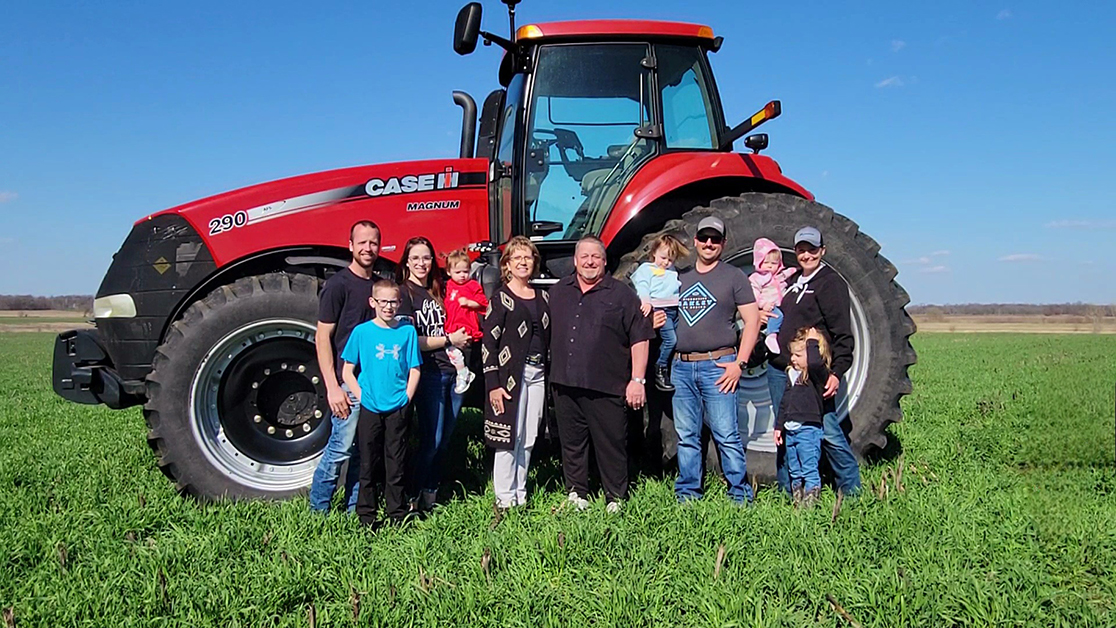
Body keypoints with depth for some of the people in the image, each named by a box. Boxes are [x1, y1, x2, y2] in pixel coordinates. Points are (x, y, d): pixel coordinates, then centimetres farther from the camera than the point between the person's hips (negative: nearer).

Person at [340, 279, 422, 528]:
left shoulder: (407, 331, 2)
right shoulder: (362, 332, -1)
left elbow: (414, 370, 5)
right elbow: (347, 371, 2)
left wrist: (406, 399, -4)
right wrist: (361, 397, -6)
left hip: (397, 409, 1)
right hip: (370, 409, 0)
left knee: (396, 464, 8)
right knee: (368, 463, 7)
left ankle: (397, 514, 19)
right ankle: (366, 514, 19)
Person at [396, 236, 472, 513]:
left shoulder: (439, 290, 14)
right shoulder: (404, 294, -6)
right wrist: (449, 339, -9)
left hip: (452, 370, 7)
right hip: (428, 374, -7)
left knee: (444, 439, 10)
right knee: (431, 441, -6)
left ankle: (431, 493, 22)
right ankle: (412, 498, 8)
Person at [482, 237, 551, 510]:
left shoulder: (543, 297, 13)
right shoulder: (501, 299, -3)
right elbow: (488, 343, -8)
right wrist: (493, 384, -14)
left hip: (538, 375, 5)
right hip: (510, 375, -5)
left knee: (528, 439, 10)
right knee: (508, 436, -3)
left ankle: (520, 494, 20)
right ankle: (505, 497, 7)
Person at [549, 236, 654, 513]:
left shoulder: (621, 294, 1)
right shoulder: (558, 292, 14)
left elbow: (640, 338, -1)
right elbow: (546, 332, 23)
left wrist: (637, 379, -7)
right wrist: (550, 373, 18)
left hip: (606, 387, -4)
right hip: (565, 385, 4)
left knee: (611, 444, 1)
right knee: (572, 443, 11)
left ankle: (615, 499, 14)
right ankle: (576, 494, 25)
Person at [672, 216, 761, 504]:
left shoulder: (733, 276, 4)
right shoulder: (680, 278, 16)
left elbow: (752, 321, -1)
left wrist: (739, 363, -9)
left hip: (718, 365, -4)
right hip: (681, 367, 4)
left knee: (726, 435, -5)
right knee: (686, 437, 8)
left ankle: (741, 497, 4)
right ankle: (687, 496, 17)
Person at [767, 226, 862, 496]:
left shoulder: (831, 282, -5)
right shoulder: (792, 282, 18)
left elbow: (842, 333, -12)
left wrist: (837, 372, -20)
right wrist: (764, 318, 10)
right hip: (779, 370, 7)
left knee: (828, 431, -5)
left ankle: (852, 490, 12)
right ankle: (787, 493, 21)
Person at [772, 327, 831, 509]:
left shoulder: (818, 374, -8)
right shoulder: (792, 373, 13)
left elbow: (814, 362, -34)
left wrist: (812, 342, -19)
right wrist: (778, 426, 18)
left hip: (809, 429, -8)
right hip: (790, 431, 8)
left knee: (810, 470, -3)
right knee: (794, 472, 15)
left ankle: (810, 504, 2)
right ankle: (797, 502, 25)